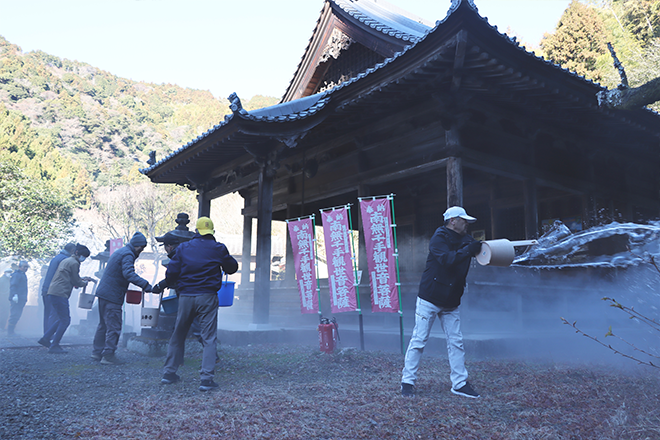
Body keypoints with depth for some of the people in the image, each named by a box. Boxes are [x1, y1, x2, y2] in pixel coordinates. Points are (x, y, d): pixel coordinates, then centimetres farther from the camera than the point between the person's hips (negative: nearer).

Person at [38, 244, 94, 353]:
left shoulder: (66, 261, 23)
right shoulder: (74, 263, -8)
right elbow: (76, 282, -4)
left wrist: (82, 279, 26)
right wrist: (85, 283, 14)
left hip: (51, 293, 10)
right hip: (60, 294, -10)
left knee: (62, 319, 19)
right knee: (65, 320, -3)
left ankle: (45, 338, 16)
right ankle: (54, 346, -1)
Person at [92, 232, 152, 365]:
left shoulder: (119, 251, 17)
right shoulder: (128, 255, -15)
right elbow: (129, 273, -31)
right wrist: (145, 285, -37)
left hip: (103, 292, 10)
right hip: (112, 296, -10)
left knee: (103, 324, 19)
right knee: (114, 326, -4)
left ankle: (97, 352, 26)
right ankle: (108, 355, -1)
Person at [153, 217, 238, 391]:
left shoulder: (183, 247, 6)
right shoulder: (218, 248, 2)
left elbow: (172, 271, 3)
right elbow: (232, 268, 12)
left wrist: (162, 285, 22)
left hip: (185, 296, 3)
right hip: (207, 297, -2)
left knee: (178, 335, 18)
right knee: (209, 338, 1)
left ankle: (169, 372, 25)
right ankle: (206, 378, -5)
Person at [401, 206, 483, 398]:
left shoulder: (465, 240, 9)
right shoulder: (439, 238, -14)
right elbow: (446, 259, -30)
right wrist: (468, 250, -33)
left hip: (451, 302, 7)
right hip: (429, 299, -7)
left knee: (456, 342, 8)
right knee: (419, 340, -1)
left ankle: (460, 384, 17)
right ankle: (407, 382, 9)